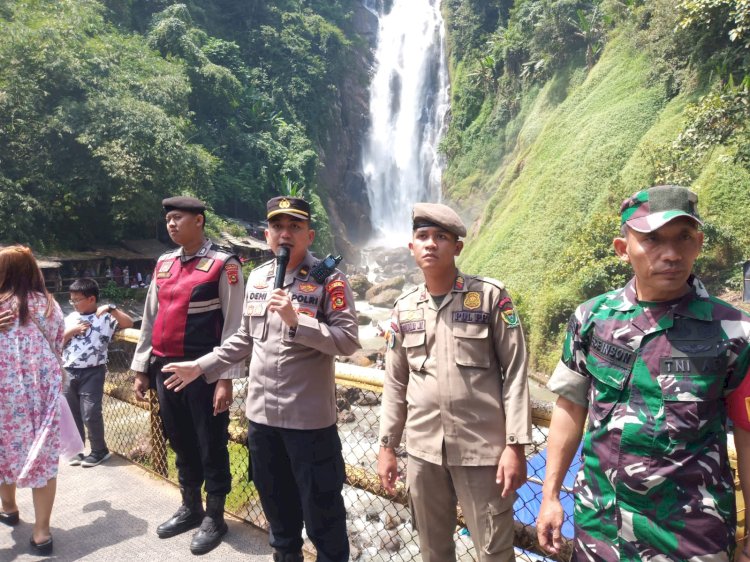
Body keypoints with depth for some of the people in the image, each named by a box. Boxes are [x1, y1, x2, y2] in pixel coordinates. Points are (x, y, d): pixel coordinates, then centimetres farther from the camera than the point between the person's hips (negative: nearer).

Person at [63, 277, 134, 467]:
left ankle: (99, 450, 12)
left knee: (90, 414, -6)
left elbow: (129, 323, -17)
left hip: (92, 372, -5)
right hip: (69, 372, 5)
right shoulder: (70, 318, 10)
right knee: (71, 414, 12)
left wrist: (111, 309, -21)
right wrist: (70, 331, -3)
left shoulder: (105, 317, -4)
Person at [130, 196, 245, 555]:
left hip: (204, 373, -6)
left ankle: (215, 518, 25)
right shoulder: (163, 264, 10)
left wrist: (226, 378, -16)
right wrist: (141, 369, 13)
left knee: (211, 447, 8)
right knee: (181, 444, 19)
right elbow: (150, 319, 14)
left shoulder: (223, 264, -10)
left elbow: (234, 325, -13)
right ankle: (190, 508, 38)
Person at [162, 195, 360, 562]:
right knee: (275, 502, 23)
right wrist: (202, 366, 13)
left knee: (321, 507, 8)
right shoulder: (256, 278, 8)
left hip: (309, 415, -6)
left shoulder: (328, 280, -10)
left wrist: (296, 321, -26)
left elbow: (348, 340, -18)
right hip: (261, 412, 6)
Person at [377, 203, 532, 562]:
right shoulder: (404, 308, 6)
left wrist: (515, 445, -10)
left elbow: (515, 371, -6)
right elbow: (395, 382, 11)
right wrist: (386, 445, 10)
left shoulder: (490, 296, -5)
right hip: (422, 449, 4)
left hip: (482, 448, -3)